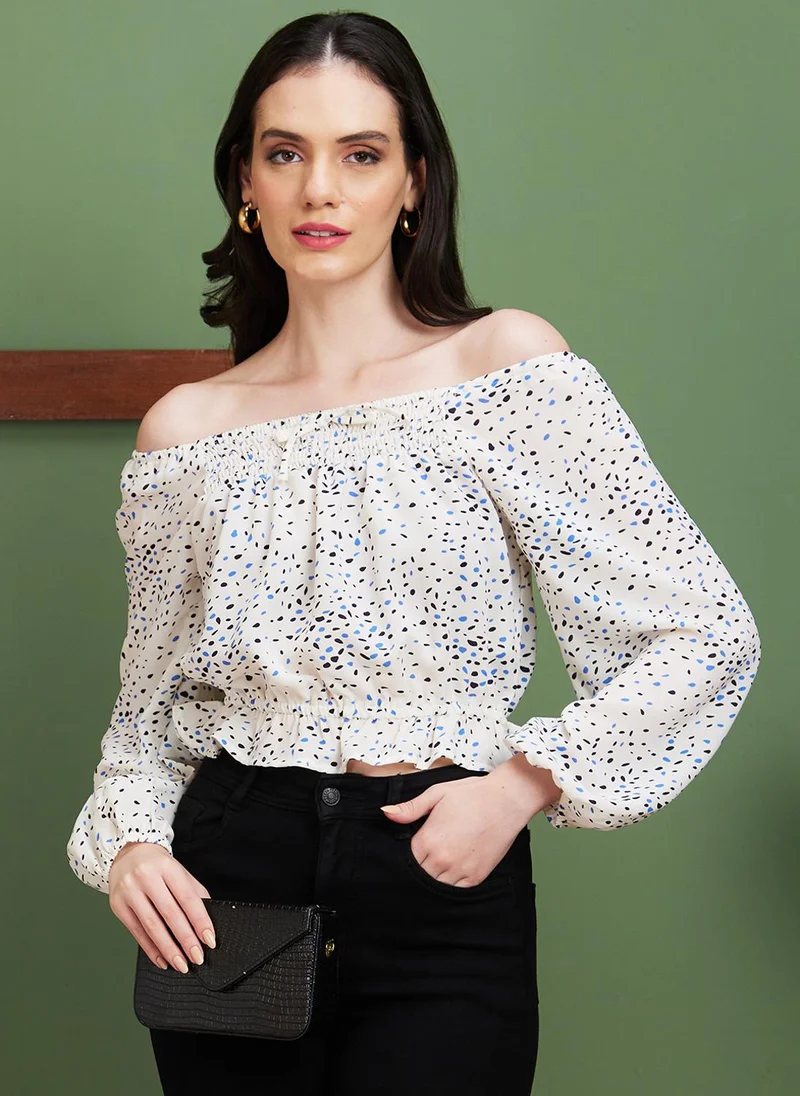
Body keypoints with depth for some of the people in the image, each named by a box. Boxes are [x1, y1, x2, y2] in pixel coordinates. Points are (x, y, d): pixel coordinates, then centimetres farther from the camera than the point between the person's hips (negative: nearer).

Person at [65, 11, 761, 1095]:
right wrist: (128, 839, -3)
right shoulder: (184, 429, 4)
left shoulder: (506, 361, -5)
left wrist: (528, 780, -14)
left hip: (446, 896, -2)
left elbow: (708, 636, -6)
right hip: (227, 891, 3)